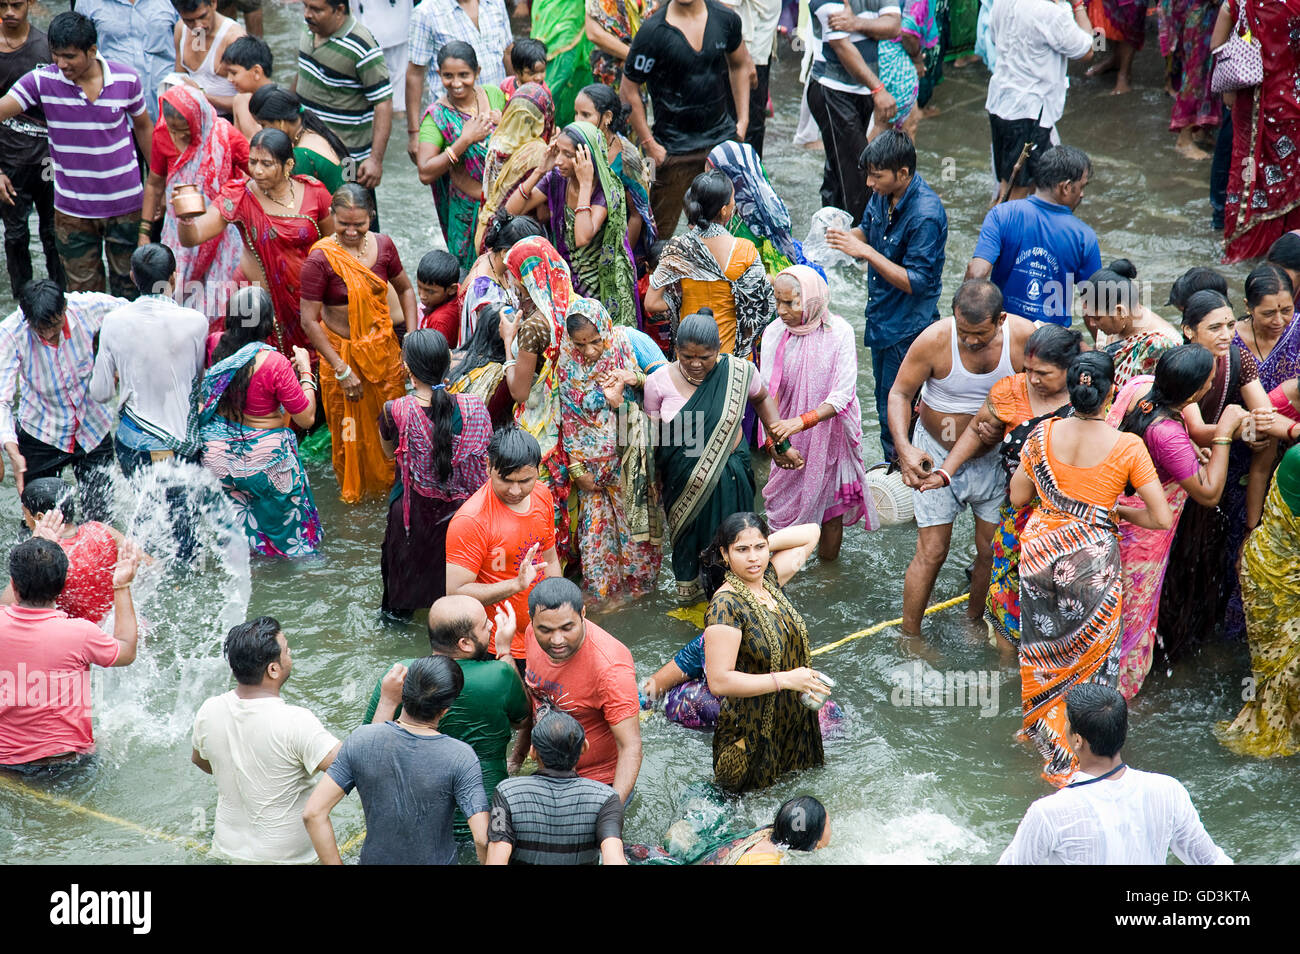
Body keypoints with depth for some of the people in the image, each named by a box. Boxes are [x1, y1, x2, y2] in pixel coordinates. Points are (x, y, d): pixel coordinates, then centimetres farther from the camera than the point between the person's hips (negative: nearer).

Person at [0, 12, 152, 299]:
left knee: (128, 287, 14)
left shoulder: (126, 79, -9)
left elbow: (143, 127, 6)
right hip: (72, 210, 0)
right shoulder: (42, 81, -11)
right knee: (83, 292, 12)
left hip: (125, 203, 0)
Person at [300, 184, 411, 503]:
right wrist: (342, 369, -18)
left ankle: (390, 484, 42)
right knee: (351, 430, 11)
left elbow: (405, 289, 11)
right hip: (342, 352, -4)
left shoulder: (383, 246, -7)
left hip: (383, 348, 4)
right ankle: (353, 490, 37)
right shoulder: (320, 258, -21)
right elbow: (309, 321, -18)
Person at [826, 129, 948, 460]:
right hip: (881, 317, 9)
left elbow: (916, 282, -27)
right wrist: (848, 237, -10)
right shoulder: (884, 194, -4)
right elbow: (868, 232, 14)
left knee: (894, 412, 2)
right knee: (884, 401, 22)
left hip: (907, 327, -9)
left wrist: (866, 252, -30)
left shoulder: (926, 215, -28)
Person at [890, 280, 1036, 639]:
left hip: (993, 457, 2)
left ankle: (974, 619, 34)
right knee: (932, 552, -2)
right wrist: (904, 447, -29)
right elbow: (899, 394, -13)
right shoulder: (934, 340, -24)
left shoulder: (1024, 336, -19)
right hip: (936, 456, -2)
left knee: (992, 551, 8)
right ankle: (909, 636, 16)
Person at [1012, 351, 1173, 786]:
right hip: (1092, 564, -2)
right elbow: (1162, 518, -15)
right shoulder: (1127, 448, -17)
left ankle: (1042, 727, 40)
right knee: (1088, 658, 14)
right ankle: (1068, 762, 21)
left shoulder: (1043, 434, -9)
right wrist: (1119, 511, 2)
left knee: (1044, 645, 24)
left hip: (1041, 551, 3)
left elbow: (1017, 496, 1)